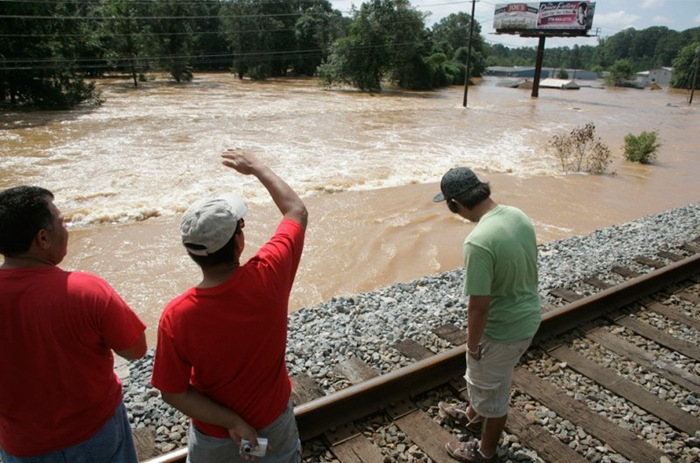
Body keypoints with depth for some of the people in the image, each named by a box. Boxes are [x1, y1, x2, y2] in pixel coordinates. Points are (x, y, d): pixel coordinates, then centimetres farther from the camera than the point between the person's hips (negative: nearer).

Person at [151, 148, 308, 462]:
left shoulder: (175, 317, -30)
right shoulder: (269, 276, -29)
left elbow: (172, 392, -18)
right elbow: (297, 211, -12)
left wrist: (231, 422, -13)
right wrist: (256, 167, -2)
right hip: (275, 423, 1)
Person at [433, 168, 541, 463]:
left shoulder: (478, 242, -34)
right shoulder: (518, 215, -6)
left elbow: (479, 305, -28)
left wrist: (472, 343, -11)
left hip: (502, 330, -8)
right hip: (527, 316, 8)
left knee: (492, 390, 17)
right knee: (485, 376, 31)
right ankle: (473, 416, 57)